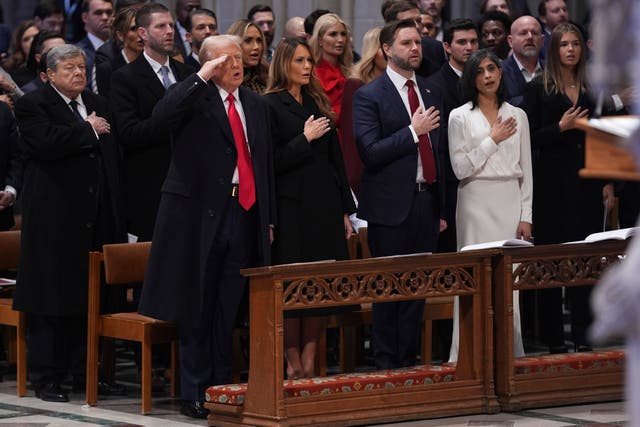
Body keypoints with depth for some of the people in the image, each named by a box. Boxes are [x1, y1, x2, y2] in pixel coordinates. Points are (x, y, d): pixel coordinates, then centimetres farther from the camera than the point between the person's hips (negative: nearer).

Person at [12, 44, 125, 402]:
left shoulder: (97, 104, 18)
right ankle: (46, 377, 3)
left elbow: (112, 154, 20)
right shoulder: (33, 105, -3)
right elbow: (46, 143, -22)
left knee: (91, 296, 7)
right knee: (52, 297, -3)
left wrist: (116, 209, 13)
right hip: (55, 218, -6)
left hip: (95, 218, 6)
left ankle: (83, 372, 15)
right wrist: (88, 131, -11)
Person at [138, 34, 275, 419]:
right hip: (199, 214, -5)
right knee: (197, 308, 0)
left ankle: (221, 387, 14)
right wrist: (203, 77, -22)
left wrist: (268, 218, 16)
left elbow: (266, 165, 19)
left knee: (228, 311, 7)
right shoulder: (195, 98, -2)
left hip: (243, 214, 5)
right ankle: (194, 393, 6)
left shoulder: (256, 105, 15)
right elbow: (163, 113, -25)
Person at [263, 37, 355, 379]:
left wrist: (345, 210, 14)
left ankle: (309, 361, 8)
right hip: (291, 207, -6)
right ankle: (294, 363, 3)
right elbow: (272, 162, -11)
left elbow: (335, 158, 16)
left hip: (324, 207, 6)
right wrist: (305, 139, -15)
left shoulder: (318, 104, 14)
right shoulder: (270, 106, -5)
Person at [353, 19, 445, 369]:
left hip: (425, 201, 6)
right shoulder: (369, 96, -6)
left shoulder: (428, 94, 15)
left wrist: (441, 208, 18)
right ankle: (386, 364, 5)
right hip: (392, 205, -6)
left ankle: (409, 361, 14)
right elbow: (369, 153, -14)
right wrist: (413, 131, -19)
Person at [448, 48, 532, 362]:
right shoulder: (460, 117, 1)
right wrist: (493, 140, -6)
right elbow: (461, 168, -6)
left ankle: (511, 354, 8)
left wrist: (526, 216, 4)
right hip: (477, 203, -3)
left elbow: (526, 170, 10)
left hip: (511, 204, 3)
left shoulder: (517, 115, 11)